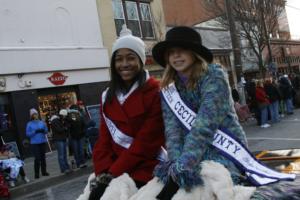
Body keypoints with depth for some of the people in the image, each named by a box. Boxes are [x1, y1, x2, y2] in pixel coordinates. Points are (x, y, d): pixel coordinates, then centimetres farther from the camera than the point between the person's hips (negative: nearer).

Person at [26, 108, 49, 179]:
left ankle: (44, 171, 22)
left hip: (43, 142, 4)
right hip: (35, 143, -4)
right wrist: (35, 131, -18)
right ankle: (36, 174, 0)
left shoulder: (42, 122, 6)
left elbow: (46, 131, 9)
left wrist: (43, 130, -12)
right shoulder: (29, 124, -3)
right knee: (37, 158, -8)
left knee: (43, 157, 11)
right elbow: (27, 134, -6)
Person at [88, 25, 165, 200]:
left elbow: (147, 141, -13)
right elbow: (104, 139, 8)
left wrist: (114, 172, -12)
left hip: (146, 171, -5)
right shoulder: (108, 97, 11)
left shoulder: (155, 92, -9)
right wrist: (104, 171, -7)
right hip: (113, 172, 5)